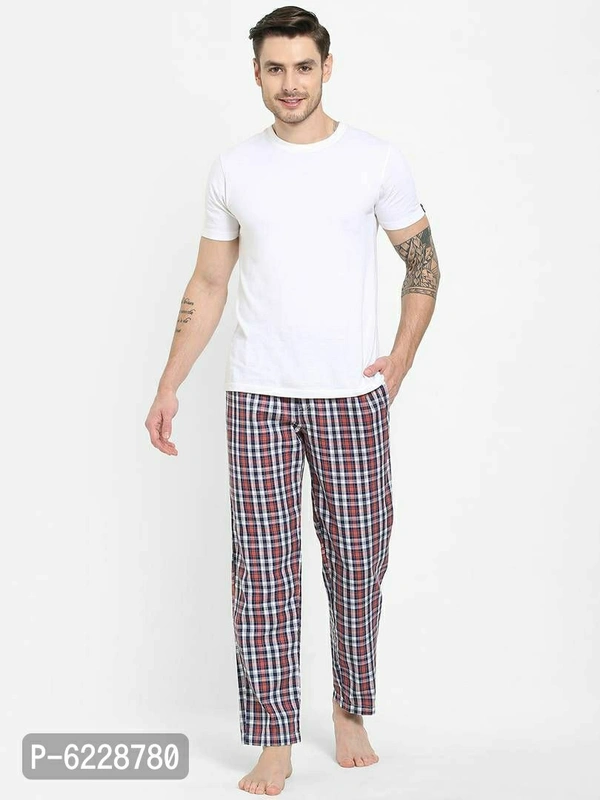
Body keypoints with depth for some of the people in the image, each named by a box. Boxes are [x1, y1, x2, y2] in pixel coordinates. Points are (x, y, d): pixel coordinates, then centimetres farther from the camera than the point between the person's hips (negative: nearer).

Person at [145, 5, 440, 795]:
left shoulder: (377, 160, 1)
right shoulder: (233, 169, 6)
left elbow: (424, 264, 8)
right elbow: (208, 285, 10)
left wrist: (402, 358, -4)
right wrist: (169, 386, 4)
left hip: (351, 397, -1)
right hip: (257, 399, 1)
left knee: (357, 560, 7)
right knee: (262, 566, 1)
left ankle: (351, 712, 28)